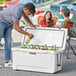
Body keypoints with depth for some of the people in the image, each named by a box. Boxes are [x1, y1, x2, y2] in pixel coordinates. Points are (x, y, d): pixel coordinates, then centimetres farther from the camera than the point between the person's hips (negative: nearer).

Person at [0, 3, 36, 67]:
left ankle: (8, 62, -1)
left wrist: (32, 25, 10)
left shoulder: (23, 6, -9)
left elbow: (25, 16, 15)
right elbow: (17, 28, -28)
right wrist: (28, 34, -23)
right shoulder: (17, 12, -34)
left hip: (8, 23, 8)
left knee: (8, 41, 0)